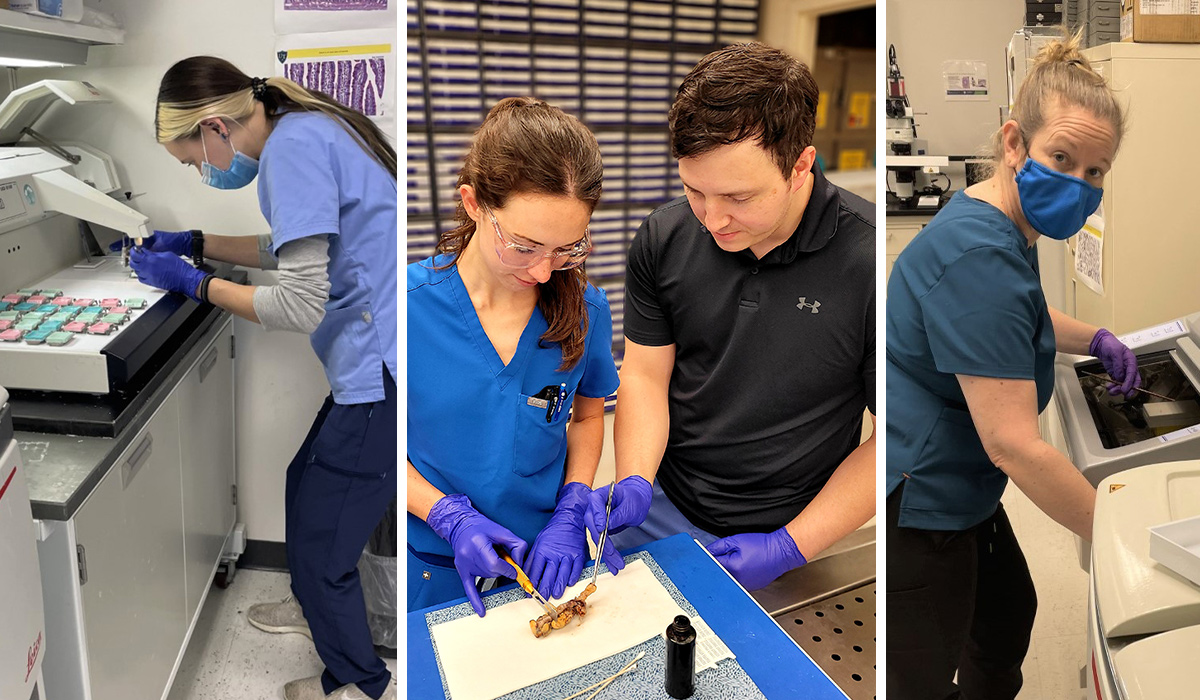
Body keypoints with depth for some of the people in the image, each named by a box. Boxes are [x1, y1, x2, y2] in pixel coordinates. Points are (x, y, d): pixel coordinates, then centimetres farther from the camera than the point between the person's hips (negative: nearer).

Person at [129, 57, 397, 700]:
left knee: (318, 543, 6)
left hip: (382, 379, -10)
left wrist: (192, 282, -7)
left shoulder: (292, 145, -18)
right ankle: (314, 606, 53)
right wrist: (196, 244, 21)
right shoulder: (308, 129, 12)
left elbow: (302, 305, -21)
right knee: (306, 488, 27)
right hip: (375, 364, 10)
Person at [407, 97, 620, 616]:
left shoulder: (585, 309, -12)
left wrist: (570, 515, -9)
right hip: (436, 569, -1)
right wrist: (452, 518, -20)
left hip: (550, 557, 2)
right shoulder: (411, 306, -20)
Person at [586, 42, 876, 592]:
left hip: (781, 535, -2)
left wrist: (788, 548, -14)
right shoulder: (663, 238, -6)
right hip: (660, 505, 3)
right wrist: (633, 483, -14)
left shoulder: (866, 261, -19)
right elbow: (644, 374, 2)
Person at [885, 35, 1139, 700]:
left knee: (1009, 614, 27)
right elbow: (1014, 444, -29)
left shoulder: (1001, 226, 5)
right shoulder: (978, 257, -28)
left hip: (952, 491, 11)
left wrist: (1095, 339, 15)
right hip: (913, 509, -11)